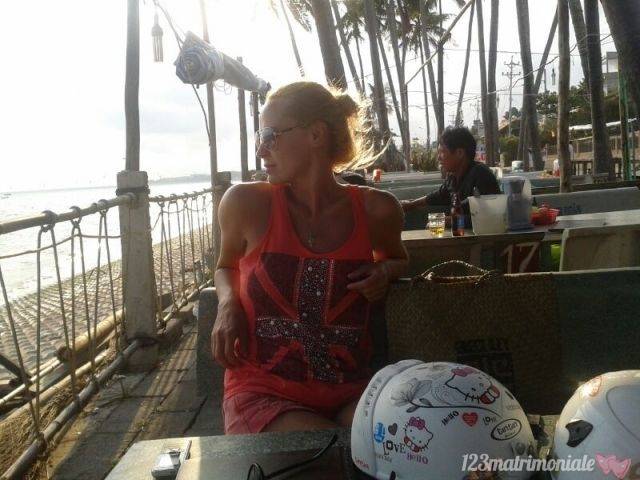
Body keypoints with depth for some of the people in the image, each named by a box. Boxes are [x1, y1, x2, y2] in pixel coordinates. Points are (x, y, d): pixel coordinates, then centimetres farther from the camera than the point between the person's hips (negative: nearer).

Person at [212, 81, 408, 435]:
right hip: (263, 396, -2)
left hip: (349, 395, 2)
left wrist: (385, 272, 1)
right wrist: (229, 303, -4)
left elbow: (396, 258, 24)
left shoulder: (376, 210, 0)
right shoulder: (246, 204, -3)